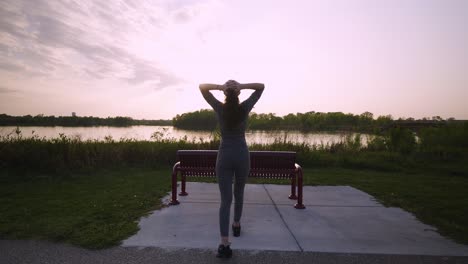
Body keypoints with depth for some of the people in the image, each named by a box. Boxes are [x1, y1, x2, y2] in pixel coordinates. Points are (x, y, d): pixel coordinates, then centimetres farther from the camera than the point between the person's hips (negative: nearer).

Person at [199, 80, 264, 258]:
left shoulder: (220, 108, -4)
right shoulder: (245, 108, -5)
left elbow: (202, 87, 5)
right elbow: (261, 86, 5)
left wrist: (219, 87, -12)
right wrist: (241, 86, -10)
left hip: (224, 156, -1)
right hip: (242, 155, 1)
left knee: (225, 200, -2)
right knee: (239, 193, 23)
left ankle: (225, 244, -9)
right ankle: (236, 225, 42)